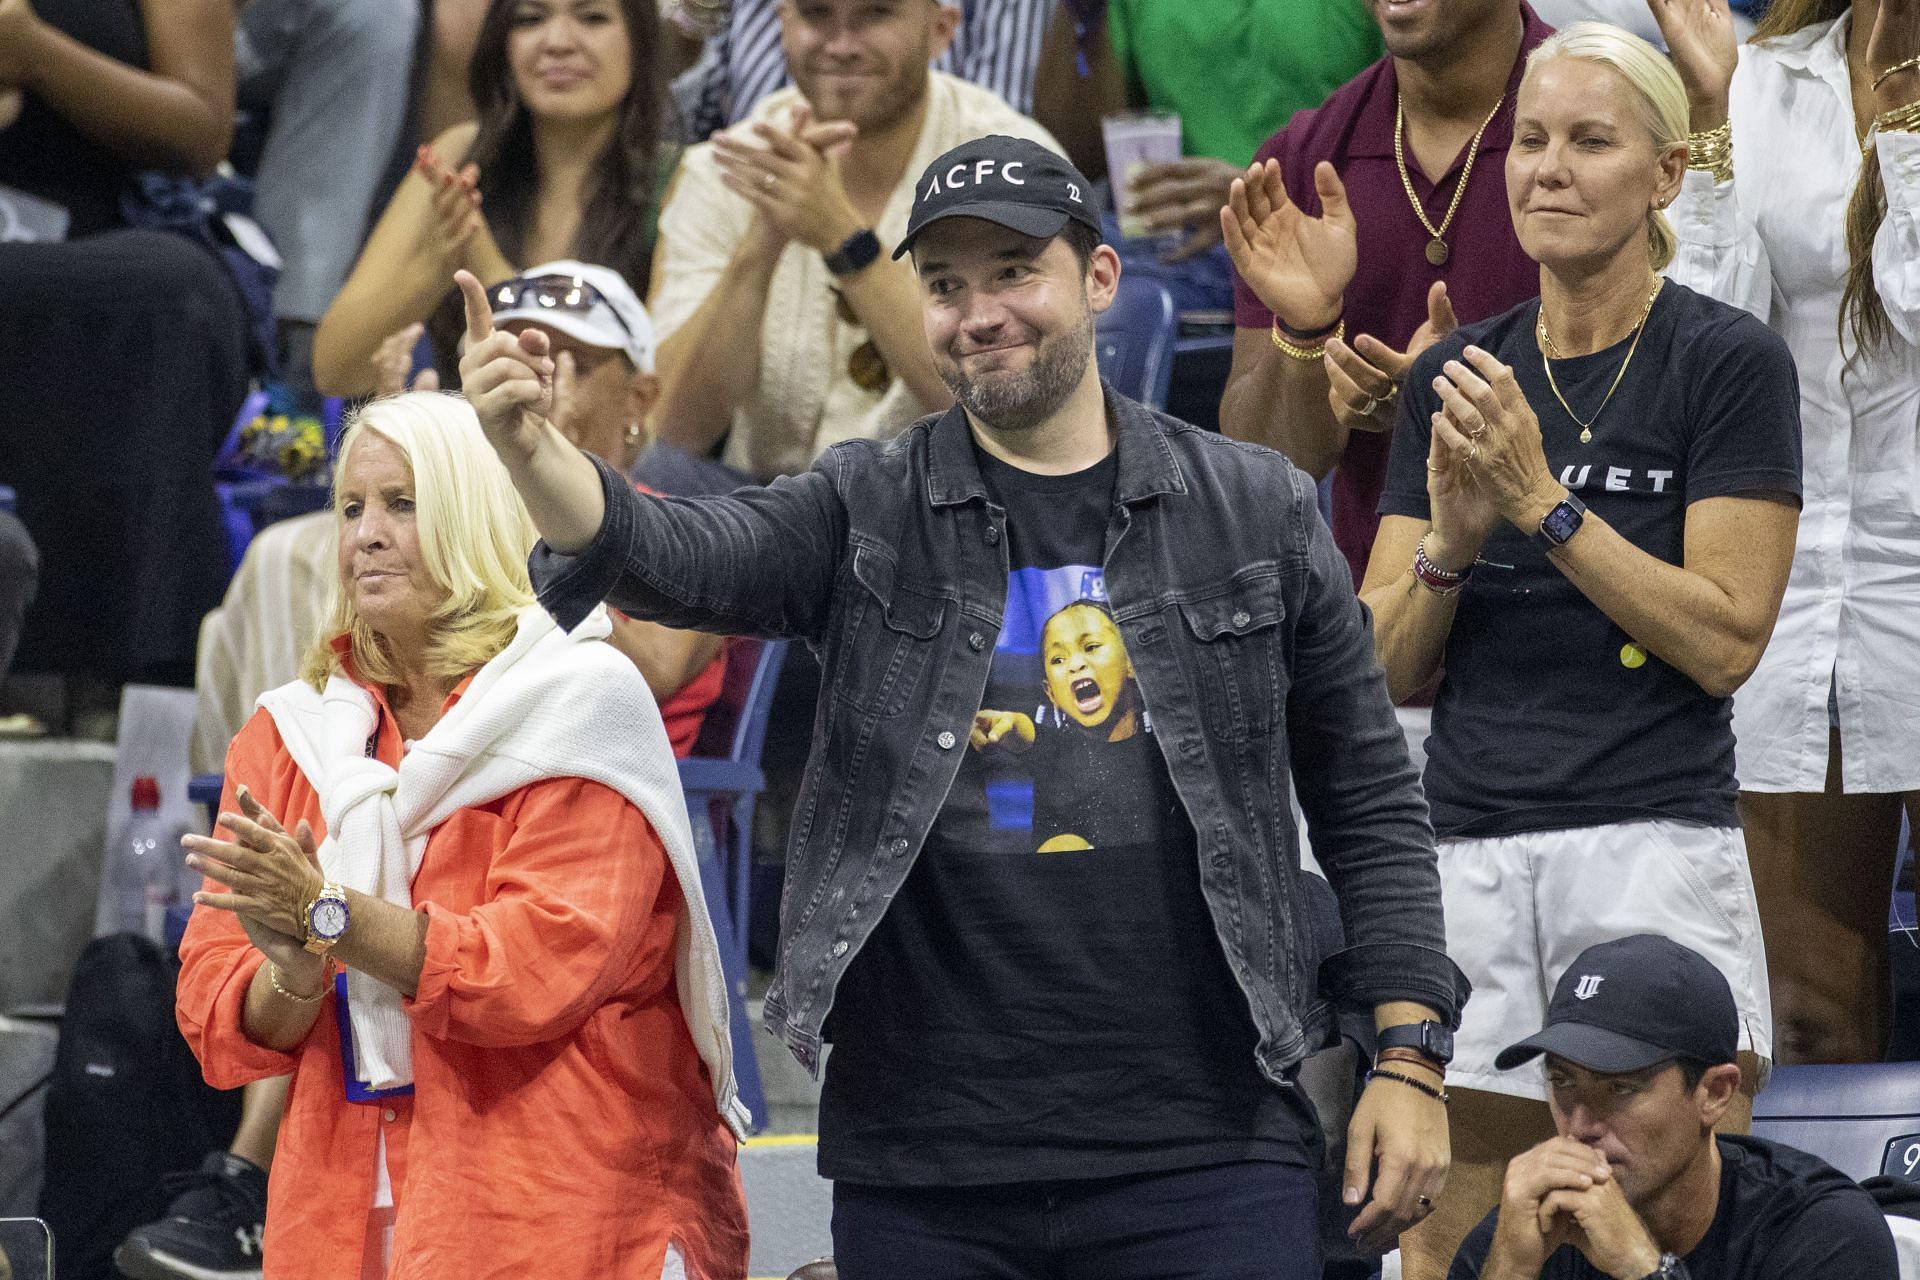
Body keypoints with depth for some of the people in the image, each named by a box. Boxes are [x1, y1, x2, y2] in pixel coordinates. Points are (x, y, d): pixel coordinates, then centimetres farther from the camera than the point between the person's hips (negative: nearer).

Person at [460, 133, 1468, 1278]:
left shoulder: (1254, 511, 6)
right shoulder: (867, 516, 6)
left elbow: (1369, 802, 10)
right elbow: (669, 558, -12)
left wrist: (1410, 1059, 3)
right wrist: (531, 448, -32)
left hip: (1204, 1152, -1)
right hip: (924, 1172, 1)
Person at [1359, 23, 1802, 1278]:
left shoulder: (1729, 362, -2)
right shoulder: (1454, 376, 13)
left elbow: (1727, 641, -9)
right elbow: (1386, 669, 12)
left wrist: (1541, 502, -13)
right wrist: (1450, 543, -7)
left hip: (1654, 849, -5)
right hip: (1469, 851, 5)